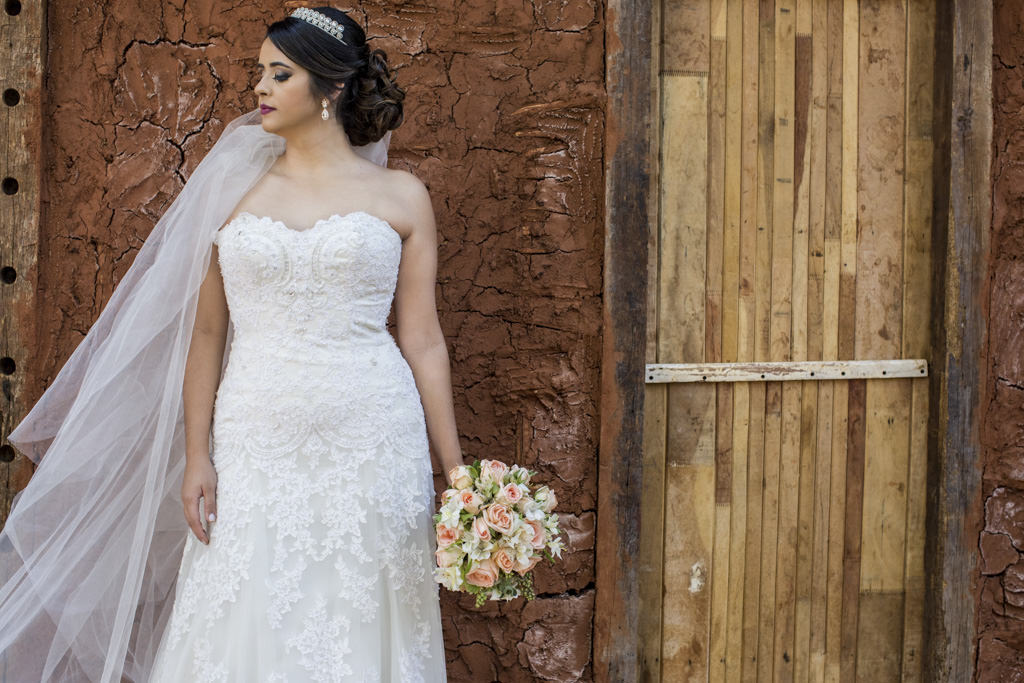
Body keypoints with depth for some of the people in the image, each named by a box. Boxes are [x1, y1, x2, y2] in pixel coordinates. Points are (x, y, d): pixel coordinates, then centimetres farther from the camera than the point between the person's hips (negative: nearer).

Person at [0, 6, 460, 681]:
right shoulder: (237, 187, 9)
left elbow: (423, 340, 4)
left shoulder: (401, 195, 5)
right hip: (255, 448, 1)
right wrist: (196, 456, 1)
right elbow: (206, 331, 9)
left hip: (370, 449, -1)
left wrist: (456, 472, 1)